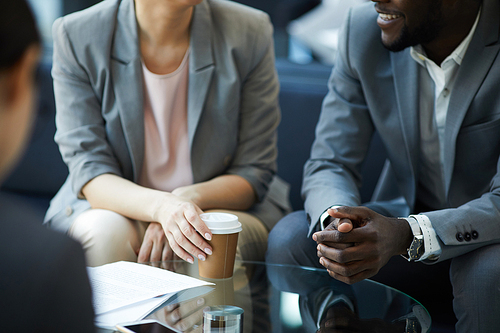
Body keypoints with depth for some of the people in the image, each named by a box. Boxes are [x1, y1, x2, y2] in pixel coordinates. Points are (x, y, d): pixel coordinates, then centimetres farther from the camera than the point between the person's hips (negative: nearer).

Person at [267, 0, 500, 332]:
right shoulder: (363, 29, -10)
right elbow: (329, 165, -7)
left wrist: (404, 235, -42)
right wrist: (337, 221, -32)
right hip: (406, 217, 3)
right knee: (289, 238, -20)